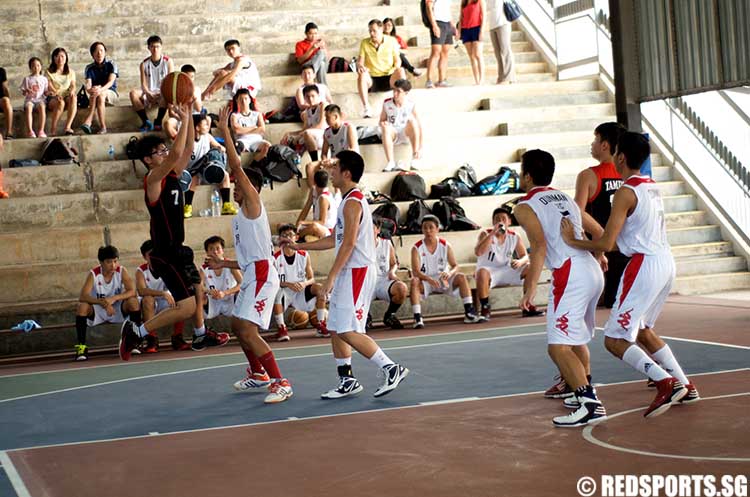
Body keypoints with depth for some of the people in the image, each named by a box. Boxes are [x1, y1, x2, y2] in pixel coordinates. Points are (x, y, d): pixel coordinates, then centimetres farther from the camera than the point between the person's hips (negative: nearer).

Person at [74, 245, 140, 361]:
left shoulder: (122, 271, -13)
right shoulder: (93, 274, -17)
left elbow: (132, 291, -25)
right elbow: (82, 297, -29)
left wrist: (114, 298, -41)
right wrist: (102, 302, -46)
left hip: (118, 310, 1)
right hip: (98, 312, -1)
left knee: (133, 301, -27)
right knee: (82, 306, -31)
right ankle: (81, 346, -23)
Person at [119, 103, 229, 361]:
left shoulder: (172, 175, 7)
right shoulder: (153, 179, -17)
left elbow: (188, 148, 9)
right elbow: (176, 153, -31)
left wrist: (188, 117, -1)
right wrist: (183, 120, -25)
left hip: (176, 250, 10)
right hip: (165, 253, -10)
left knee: (197, 286, 29)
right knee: (186, 307, -13)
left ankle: (200, 336, 46)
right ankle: (136, 331, -5)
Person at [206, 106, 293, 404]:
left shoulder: (253, 204, -4)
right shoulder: (242, 217, 22)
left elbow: (237, 167, -15)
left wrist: (225, 131, -13)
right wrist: (224, 264, 25)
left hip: (262, 276, -11)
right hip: (252, 275, 11)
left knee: (248, 331, -18)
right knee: (238, 327, 23)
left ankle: (281, 384, -18)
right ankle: (259, 374, 39)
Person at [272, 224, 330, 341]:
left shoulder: (304, 256, -4)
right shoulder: (275, 258, -13)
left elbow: (312, 279, -2)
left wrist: (304, 284, -26)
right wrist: (289, 285, -33)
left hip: (301, 292, 3)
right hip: (284, 293, -3)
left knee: (319, 288, -21)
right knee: (277, 291, -36)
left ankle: (320, 326, -10)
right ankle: (281, 328, -22)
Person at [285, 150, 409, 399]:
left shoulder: (352, 203, -15)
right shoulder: (350, 201, 17)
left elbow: (349, 243, -22)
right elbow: (335, 239, 24)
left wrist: (331, 276, -23)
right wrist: (299, 246, 25)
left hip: (357, 272, -10)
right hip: (349, 273, 10)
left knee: (346, 331, -11)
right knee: (335, 329, 10)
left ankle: (391, 369, -6)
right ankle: (347, 381, 15)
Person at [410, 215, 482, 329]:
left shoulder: (445, 245, -1)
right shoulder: (417, 248, -8)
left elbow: (455, 266, -2)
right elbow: (416, 271, -17)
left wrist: (449, 273, -27)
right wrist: (429, 279, -37)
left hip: (443, 280, 2)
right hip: (425, 282, -2)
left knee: (461, 277, -22)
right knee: (415, 281, -34)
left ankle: (469, 313, -22)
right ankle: (417, 318, -37)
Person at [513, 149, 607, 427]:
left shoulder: (525, 207, -1)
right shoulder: (566, 199, 21)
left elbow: (540, 247, -15)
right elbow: (599, 233, 29)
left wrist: (530, 289, -16)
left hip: (569, 276, -8)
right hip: (593, 272, 9)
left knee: (559, 347, -10)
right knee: (576, 339, 25)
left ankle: (590, 405, -20)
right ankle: (585, 392, 33)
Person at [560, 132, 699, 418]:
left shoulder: (625, 192, -14)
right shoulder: (652, 187, 13)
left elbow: (606, 243, -19)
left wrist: (573, 242, -6)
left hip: (644, 265, -9)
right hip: (665, 262, 9)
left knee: (615, 340, -5)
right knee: (642, 330, 25)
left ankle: (666, 383, -19)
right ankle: (685, 387, 23)